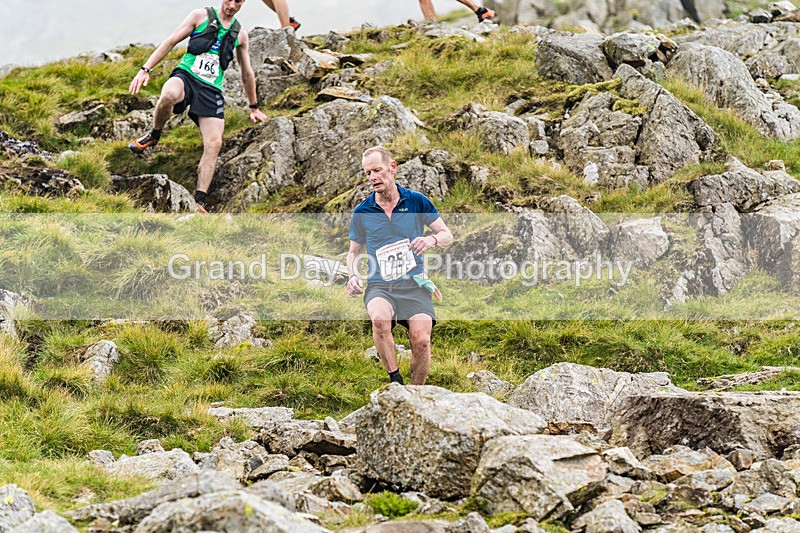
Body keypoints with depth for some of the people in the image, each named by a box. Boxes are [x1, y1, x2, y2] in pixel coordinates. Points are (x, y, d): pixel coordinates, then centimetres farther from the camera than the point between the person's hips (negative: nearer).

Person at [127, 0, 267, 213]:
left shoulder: (240, 35, 17)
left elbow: (247, 73, 29)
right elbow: (170, 42, 6)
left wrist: (254, 107, 37)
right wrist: (146, 69, -4)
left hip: (211, 90, 3)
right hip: (186, 76, -3)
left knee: (214, 143, -17)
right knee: (168, 96, -40)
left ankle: (199, 202, -17)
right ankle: (153, 136, -9)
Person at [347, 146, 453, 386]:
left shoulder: (416, 201, 6)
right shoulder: (362, 212, 9)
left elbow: (447, 236, 10)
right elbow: (354, 251, 21)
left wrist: (432, 240, -14)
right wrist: (353, 276, 0)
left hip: (414, 285, 0)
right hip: (379, 286, 0)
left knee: (421, 340, -25)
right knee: (380, 319, -37)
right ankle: (395, 381, -23)